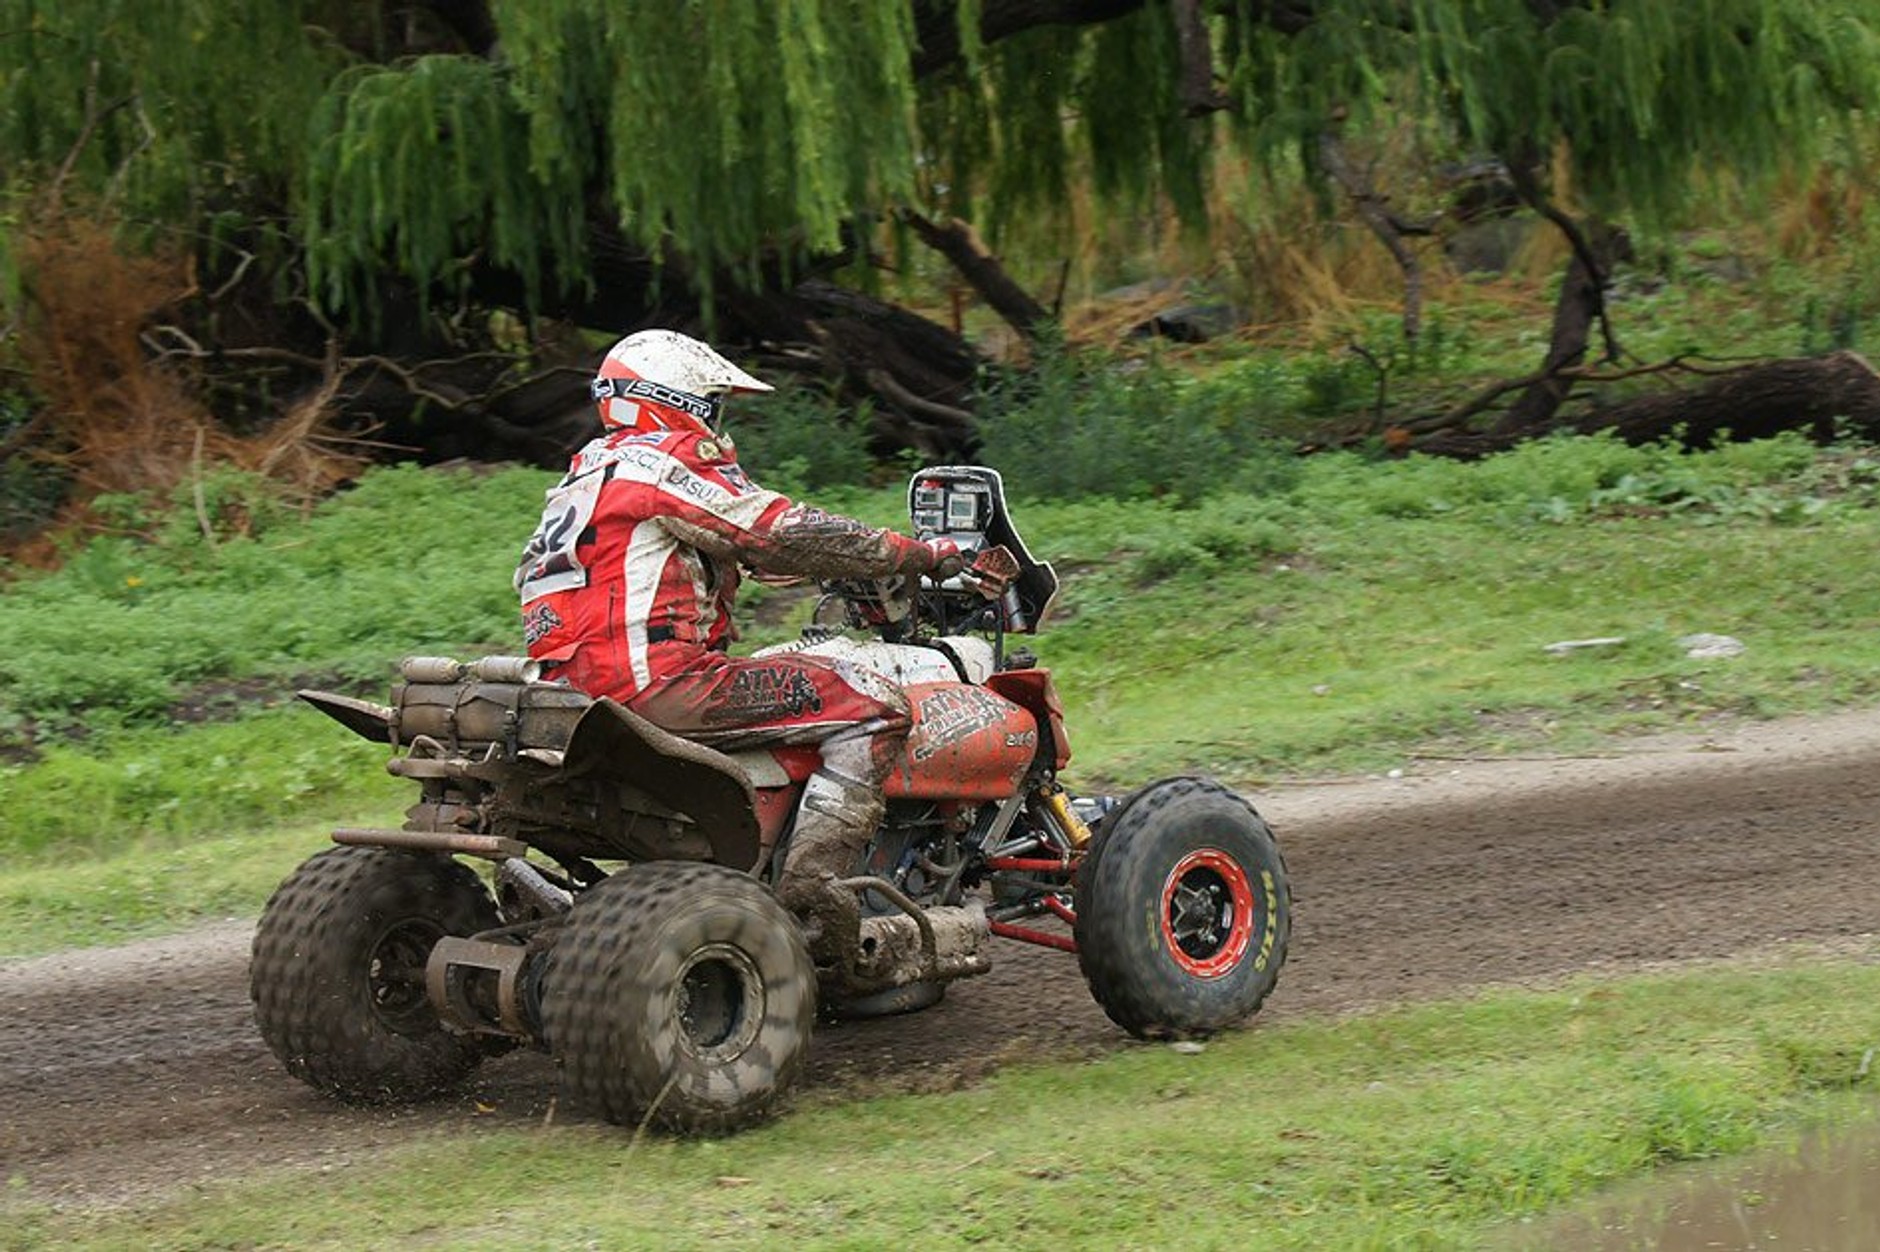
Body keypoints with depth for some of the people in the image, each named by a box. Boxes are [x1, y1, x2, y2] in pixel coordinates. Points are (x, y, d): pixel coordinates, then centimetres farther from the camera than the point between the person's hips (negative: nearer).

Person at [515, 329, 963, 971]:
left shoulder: (584, 476, 24)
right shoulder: (665, 462, -5)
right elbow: (787, 534, -8)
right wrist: (923, 555, -1)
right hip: (654, 679, -10)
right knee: (872, 706, -12)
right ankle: (808, 884, -21)